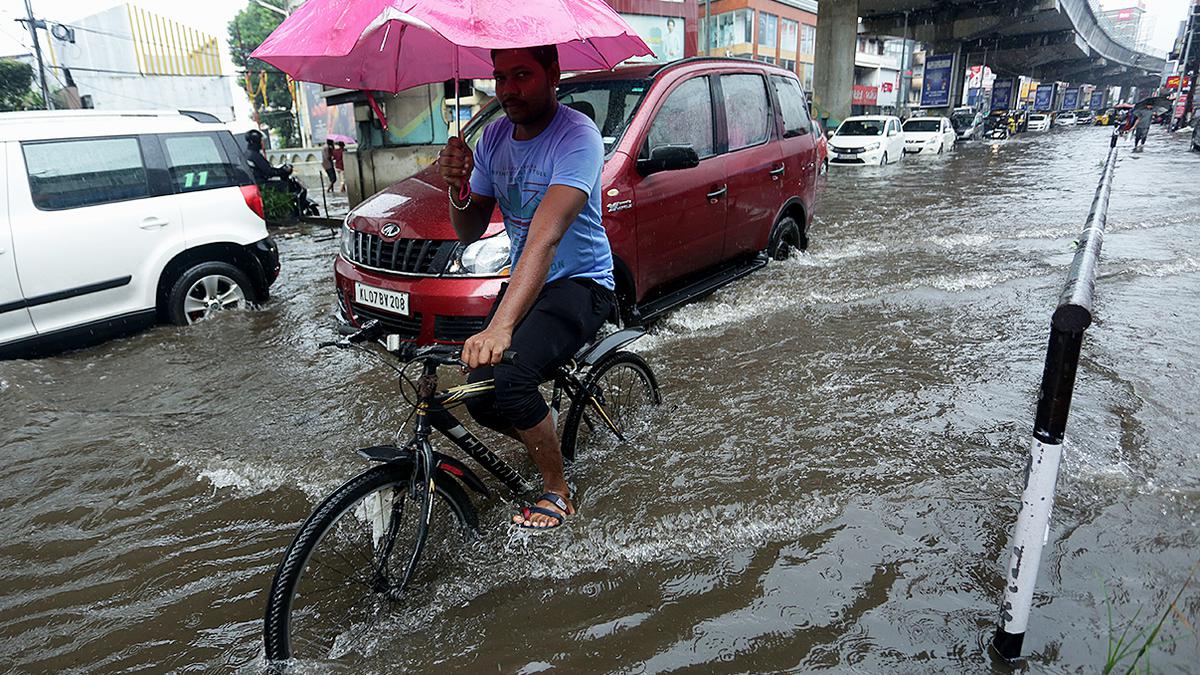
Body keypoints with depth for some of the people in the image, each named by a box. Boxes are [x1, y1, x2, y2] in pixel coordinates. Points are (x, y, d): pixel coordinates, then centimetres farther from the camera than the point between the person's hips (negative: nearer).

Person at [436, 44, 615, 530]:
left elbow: (545, 237, -35)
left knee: (503, 377, -27)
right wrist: (459, 190, -17)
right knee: (480, 398, -6)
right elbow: (470, 232, 6)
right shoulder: (495, 135, 3)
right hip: (524, 283, 7)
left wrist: (500, 326, -46)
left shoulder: (576, 135, -21)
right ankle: (542, 446, 26)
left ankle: (557, 491, -3)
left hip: (580, 284, -7)